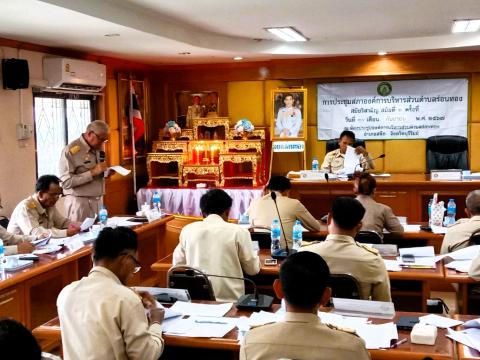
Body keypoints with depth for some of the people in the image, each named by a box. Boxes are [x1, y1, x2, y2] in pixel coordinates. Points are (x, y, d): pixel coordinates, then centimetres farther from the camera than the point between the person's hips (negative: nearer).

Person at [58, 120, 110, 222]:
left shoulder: (98, 148, 10)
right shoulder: (71, 151, -12)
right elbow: (66, 182, -18)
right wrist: (92, 172, -20)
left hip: (98, 201, 6)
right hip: (79, 202, -6)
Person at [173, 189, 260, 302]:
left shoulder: (188, 230, 3)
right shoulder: (238, 232, -4)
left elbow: (177, 264, 15)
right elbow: (253, 269, 5)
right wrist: (255, 255, 26)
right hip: (229, 299, -2)